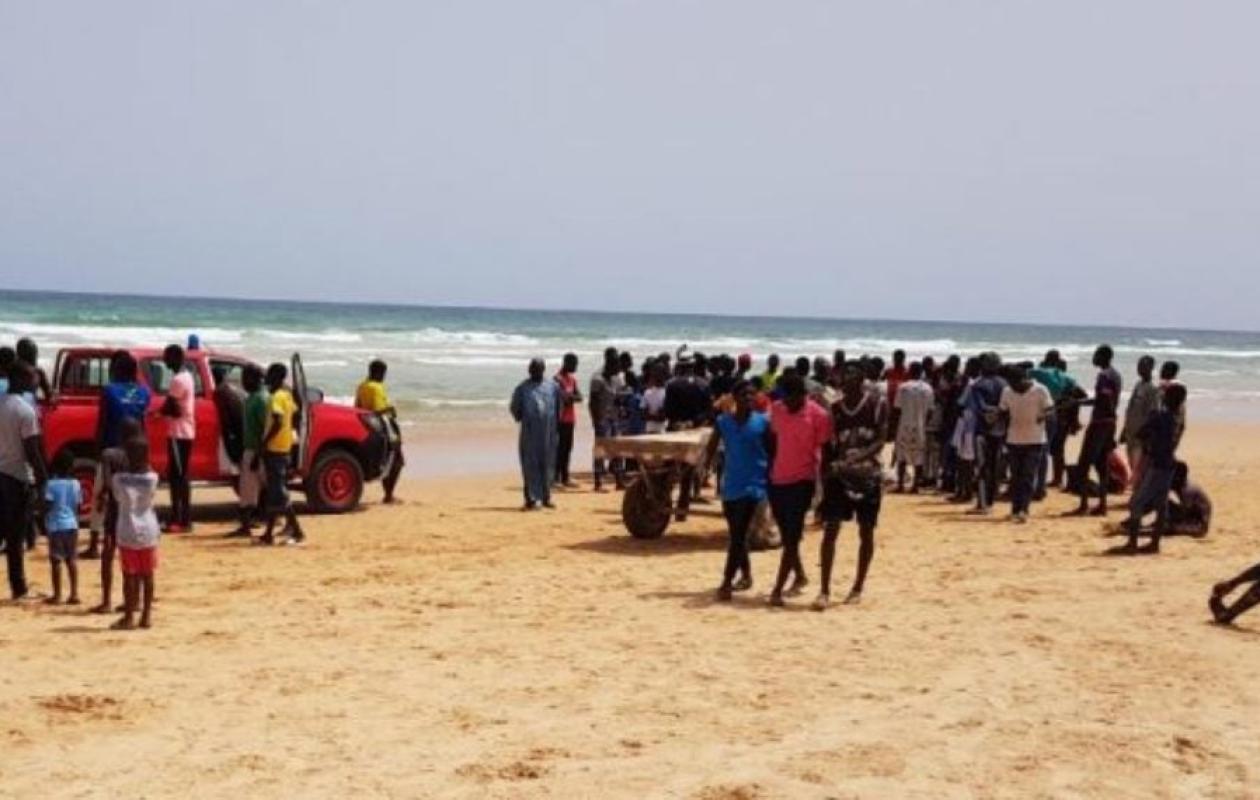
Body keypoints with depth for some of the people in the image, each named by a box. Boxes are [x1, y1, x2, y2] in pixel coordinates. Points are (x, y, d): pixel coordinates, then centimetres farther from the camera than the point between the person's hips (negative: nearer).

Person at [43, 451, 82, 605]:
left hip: (56, 526, -4)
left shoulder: (52, 484, -11)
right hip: (71, 525, 4)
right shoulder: (75, 484, 3)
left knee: (56, 560, 1)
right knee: (71, 559, 9)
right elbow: (78, 505, 8)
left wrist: (45, 522, 3)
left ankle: (57, 596, 3)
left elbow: (48, 505, -12)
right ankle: (74, 594, 8)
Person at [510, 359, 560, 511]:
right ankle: (532, 499, -3)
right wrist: (523, 420, -1)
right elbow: (515, 408, 9)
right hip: (529, 434, -2)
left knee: (547, 465, 7)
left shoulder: (552, 387, 11)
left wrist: (556, 428, 11)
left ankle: (546, 497, 17)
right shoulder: (523, 388, 6)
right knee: (530, 465, -4)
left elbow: (558, 407, 15)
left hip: (548, 434, 2)